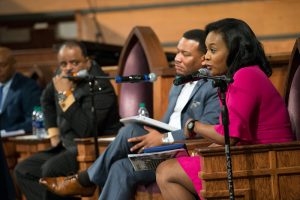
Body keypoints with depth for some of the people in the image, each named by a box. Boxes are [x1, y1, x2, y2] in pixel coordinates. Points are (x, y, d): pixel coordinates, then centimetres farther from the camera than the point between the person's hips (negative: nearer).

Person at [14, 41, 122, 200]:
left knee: (50, 169, -31)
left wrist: (65, 94, -26)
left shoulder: (99, 86, -20)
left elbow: (86, 131, -30)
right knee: (23, 170, -3)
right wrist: (53, 132, 16)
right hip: (69, 147, 9)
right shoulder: (63, 75, 3)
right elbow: (47, 100, 26)